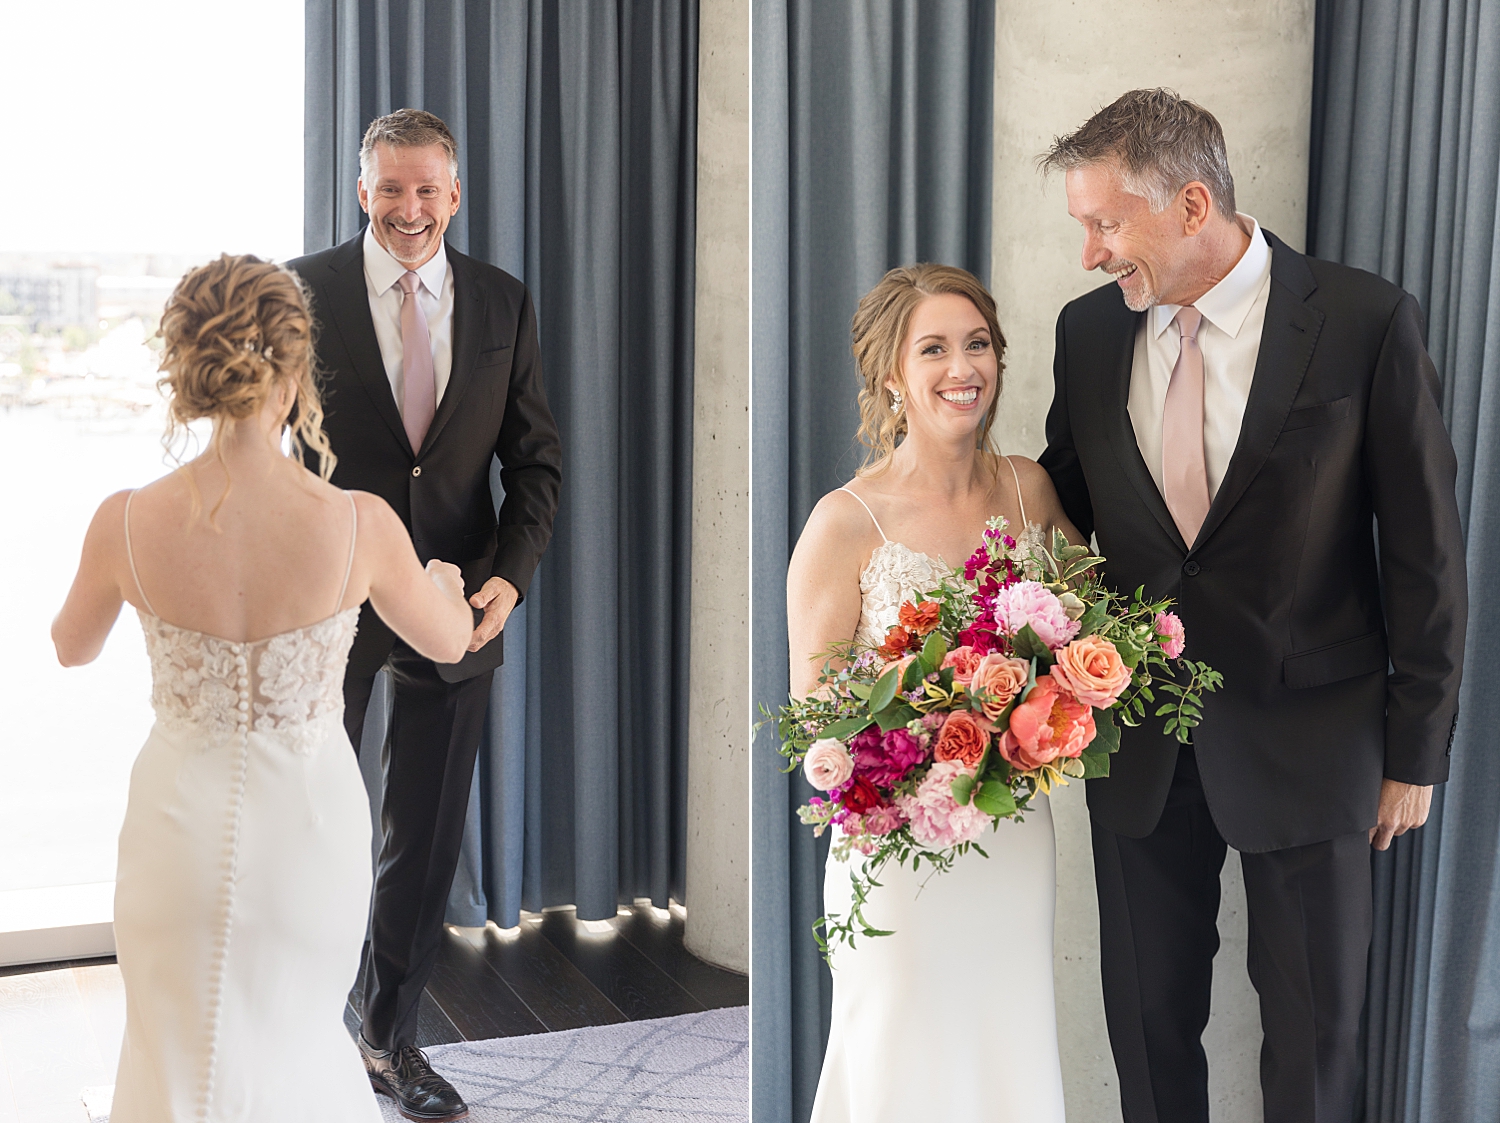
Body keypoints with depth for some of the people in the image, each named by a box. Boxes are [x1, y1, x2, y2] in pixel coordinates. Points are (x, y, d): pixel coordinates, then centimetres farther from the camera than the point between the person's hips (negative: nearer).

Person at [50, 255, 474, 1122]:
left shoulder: (127, 523, -18)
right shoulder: (361, 525, -22)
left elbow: (73, 648, 4)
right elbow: (447, 642, -1)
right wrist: (446, 582, 22)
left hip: (183, 816, 1)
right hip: (311, 821, 0)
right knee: (295, 1035, 27)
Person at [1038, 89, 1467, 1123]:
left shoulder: (1368, 322, -12)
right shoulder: (1090, 330, -1)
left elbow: (1425, 551, -7)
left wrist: (1416, 750, -4)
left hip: (1307, 738, -3)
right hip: (1137, 748, 3)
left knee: (1317, 1033, 13)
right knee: (1149, 1024, 15)